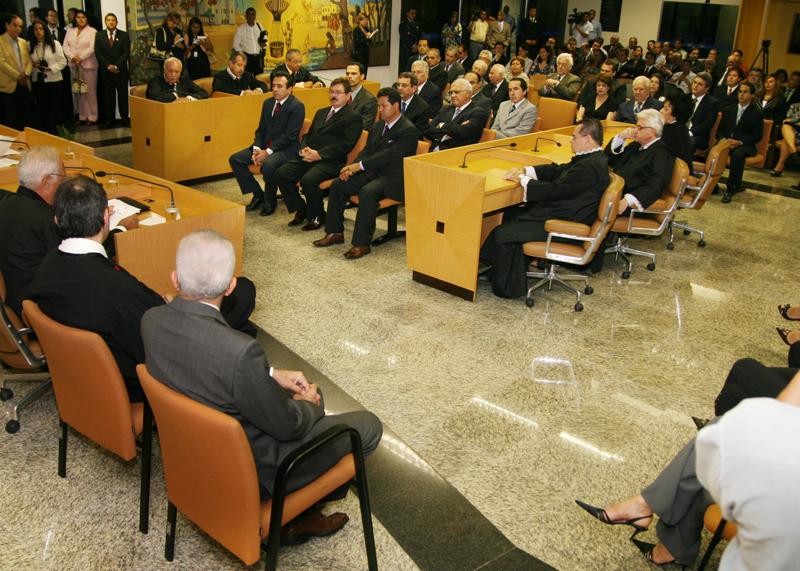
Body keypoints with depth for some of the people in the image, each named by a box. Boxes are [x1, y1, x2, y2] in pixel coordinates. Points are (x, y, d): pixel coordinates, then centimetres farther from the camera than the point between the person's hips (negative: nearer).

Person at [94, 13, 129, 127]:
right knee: (108, 95, 2)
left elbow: (126, 53, -4)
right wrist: (108, 65, -11)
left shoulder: (124, 35, 4)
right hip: (106, 71, 1)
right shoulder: (99, 35, 8)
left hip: (121, 70, -1)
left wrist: (116, 65, -13)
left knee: (123, 94, 2)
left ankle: (124, 117, 9)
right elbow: (98, 53, 2)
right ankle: (110, 118, 7)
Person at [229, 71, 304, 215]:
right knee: (235, 159, -6)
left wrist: (268, 152, -21)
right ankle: (258, 194, 5)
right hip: (265, 145, 8)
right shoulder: (268, 103, 12)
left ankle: (270, 201, -10)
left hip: (286, 149, -8)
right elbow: (261, 129, 14)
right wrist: (256, 149, -5)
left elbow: (289, 136, -17)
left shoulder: (297, 106, -11)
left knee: (268, 165, -36)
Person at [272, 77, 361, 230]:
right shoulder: (321, 113, 26)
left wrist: (319, 154, -17)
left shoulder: (353, 118, 0)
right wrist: (304, 148, 1)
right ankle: (301, 209, 5)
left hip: (331, 162, -7)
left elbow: (345, 144, -11)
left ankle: (317, 216, -7)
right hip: (309, 156, 7)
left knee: (308, 180, -32)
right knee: (280, 174, -12)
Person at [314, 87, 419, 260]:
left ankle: (362, 243, -28)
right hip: (373, 172, 8)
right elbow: (367, 150, 13)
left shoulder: (409, 130, -12)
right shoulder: (378, 126, 15)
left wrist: (360, 165, -24)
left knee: (367, 192, -35)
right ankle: (335, 232, 2)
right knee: (338, 185, -7)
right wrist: (352, 166, -8)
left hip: (393, 178, -8)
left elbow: (388, 155, -22)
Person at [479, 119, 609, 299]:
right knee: (511, 214, 18)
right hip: (564, 215, 11)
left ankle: (509, 287, 4)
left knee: (504, 233, -12)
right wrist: (525, 171, 4)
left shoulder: (590, 166, -23)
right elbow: (557, 170, 16)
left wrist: (523, 180, -10)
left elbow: (554, 189, -24)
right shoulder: (592, 159, 10)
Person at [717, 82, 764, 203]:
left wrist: (740, 142, -17)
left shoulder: (757, 113, 4)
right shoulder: (728, 110, 17)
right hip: (727, 142, 4)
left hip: (745, 145, -3)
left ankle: (730, 188, -29)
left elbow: (757, 136, -2)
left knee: (737, 154, -39)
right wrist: (723, 140, -9)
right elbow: (720, 130, 14)